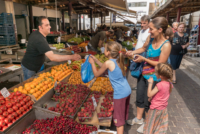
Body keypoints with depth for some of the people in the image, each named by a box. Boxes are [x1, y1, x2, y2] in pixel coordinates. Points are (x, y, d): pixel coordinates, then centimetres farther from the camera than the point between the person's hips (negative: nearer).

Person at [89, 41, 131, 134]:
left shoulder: (108, 62, -17)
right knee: (123, 114, 25)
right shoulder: (118, 60, 6)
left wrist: (92, 63, 10)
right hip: (127, 90, 9)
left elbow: (96, 74, -2)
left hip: (120, 94, -8)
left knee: (118, 118, 7)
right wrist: (96, 60, 19)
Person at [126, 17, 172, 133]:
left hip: (154, 78, -6)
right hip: (144, 74, 7)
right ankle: (139, 118, 45)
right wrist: (133, 52, -3)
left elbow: (160, 64, -21)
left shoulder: (166, 45, -26)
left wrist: (144, 59, -21)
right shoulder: (151, 38, -7)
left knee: (148, 102, 12)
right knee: (139, 98, 21)